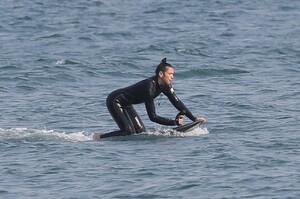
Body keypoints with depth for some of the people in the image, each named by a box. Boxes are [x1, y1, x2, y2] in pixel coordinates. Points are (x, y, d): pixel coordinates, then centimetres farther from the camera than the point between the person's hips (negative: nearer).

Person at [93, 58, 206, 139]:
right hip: (114, 101, -9)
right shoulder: (150, 86, -33)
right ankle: (98, 138, -8)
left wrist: (194, 119, -14)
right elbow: (152, 117, -32)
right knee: (129, 132, -21)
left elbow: (177, 103, -6)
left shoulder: (165, 86, -8)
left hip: (125, 104, 9)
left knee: (141, 132, 1)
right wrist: (174, 122, -32)